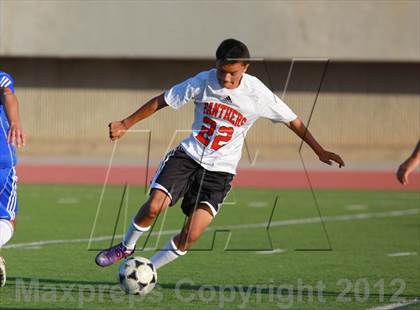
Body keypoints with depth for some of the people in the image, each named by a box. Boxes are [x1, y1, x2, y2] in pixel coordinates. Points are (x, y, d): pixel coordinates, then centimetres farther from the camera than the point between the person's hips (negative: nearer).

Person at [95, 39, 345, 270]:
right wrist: (126, 125, 5)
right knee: (154, 206, -20)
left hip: (220, 170, -1)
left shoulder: (258, 94, -12)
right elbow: (162, 101, 2)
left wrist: (320, 151, 3)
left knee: (191, 235, -14)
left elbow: (293, 121, 1)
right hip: (189, 155, 1)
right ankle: (126, 248, 9)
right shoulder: (203, 82, -10)